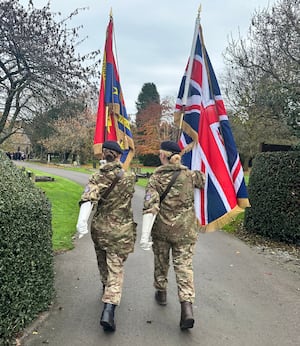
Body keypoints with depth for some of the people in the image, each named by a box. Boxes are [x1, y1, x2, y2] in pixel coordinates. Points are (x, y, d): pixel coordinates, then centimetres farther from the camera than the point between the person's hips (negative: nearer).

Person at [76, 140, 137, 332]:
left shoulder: (97, 177, -7)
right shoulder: (129, 177, -6)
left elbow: (88, 199, -23)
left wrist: (82, 221, -32)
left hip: (100, 228, 2)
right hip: (120, 230, -2)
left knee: (103, 263, 25)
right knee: (116, 269, 0)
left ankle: (107, 290, 50)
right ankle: (109, 310, -13)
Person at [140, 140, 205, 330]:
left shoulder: (156, 178, -9)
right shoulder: (190, 175, -5)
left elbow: (150, 207, -17)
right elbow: (204, 179, 13)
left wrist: (145, 234, -20)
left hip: (161, 228, 0)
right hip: (186, 229, 1)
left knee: (161, 261, 21)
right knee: (184, 265, 3)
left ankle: (161, 293, 41)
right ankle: (187, 307, -10)